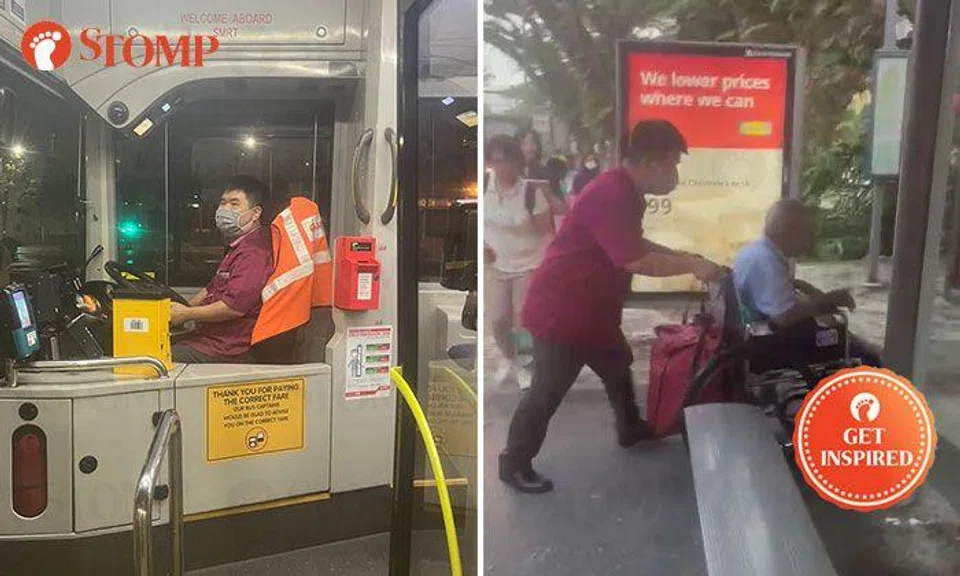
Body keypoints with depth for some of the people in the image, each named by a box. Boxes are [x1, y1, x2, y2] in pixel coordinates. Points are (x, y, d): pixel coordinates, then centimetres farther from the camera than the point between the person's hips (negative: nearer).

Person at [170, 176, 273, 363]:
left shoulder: (254, 251, -20)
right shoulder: (237, 247, 19)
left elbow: (235, 307, -27)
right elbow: (212, 288, 27)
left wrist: (186, 314, -14)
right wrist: (183, 307, 12)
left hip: (226, 351, -11)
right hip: (211, 335, 11)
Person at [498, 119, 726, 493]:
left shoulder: (628, 194, 8)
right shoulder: (610, 196, -26)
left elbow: (639, 245, 21)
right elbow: (636, 260, -30)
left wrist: (686, 258, 10)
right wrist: (692, 265, -20)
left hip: (593, 309, 10)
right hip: (561, 311, -10)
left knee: (618, 367, 25)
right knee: (548, 391, -1)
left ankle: (631, 429, 48)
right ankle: (514, 463, 14)